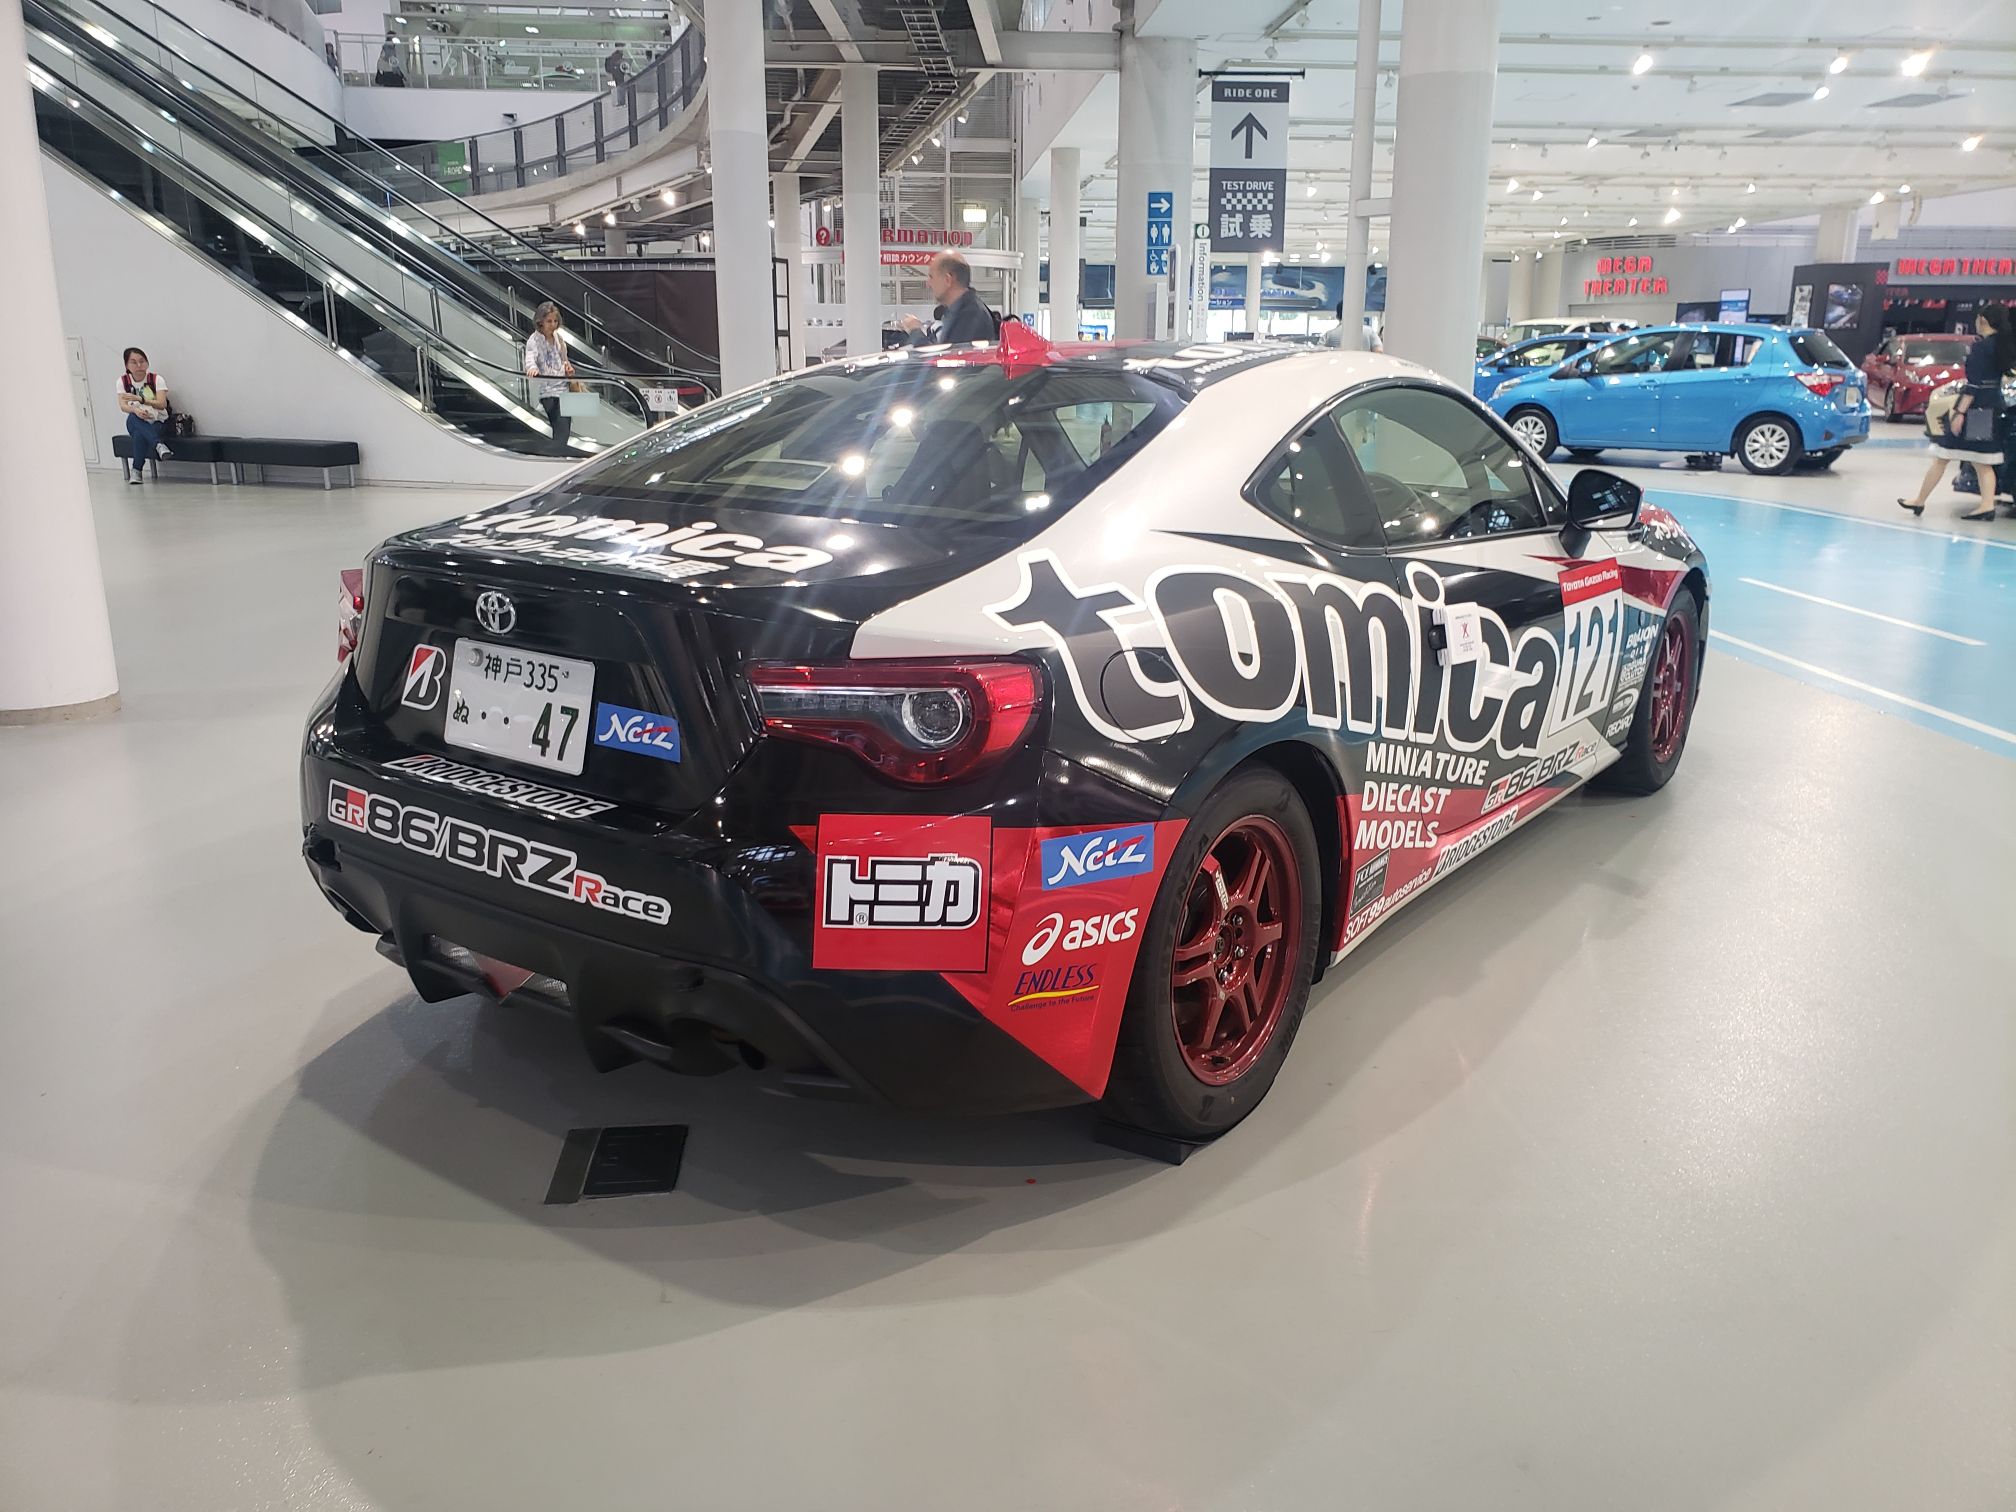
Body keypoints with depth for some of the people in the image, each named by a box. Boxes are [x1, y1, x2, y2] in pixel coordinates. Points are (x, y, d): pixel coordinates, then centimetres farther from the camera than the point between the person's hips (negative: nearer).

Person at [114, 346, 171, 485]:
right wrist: (135, 410, -34)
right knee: (133, 417, -37)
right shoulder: (123, 381, 3)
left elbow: (162, 404, -17)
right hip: (136, 424, 2)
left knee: (140, 434, -37)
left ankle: (136, 471, -31)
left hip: (158, 422, -2)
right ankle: (159, 445, -52)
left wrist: (140, 399, -33)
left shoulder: (156, 379, -4)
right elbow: (123, 405, -11)